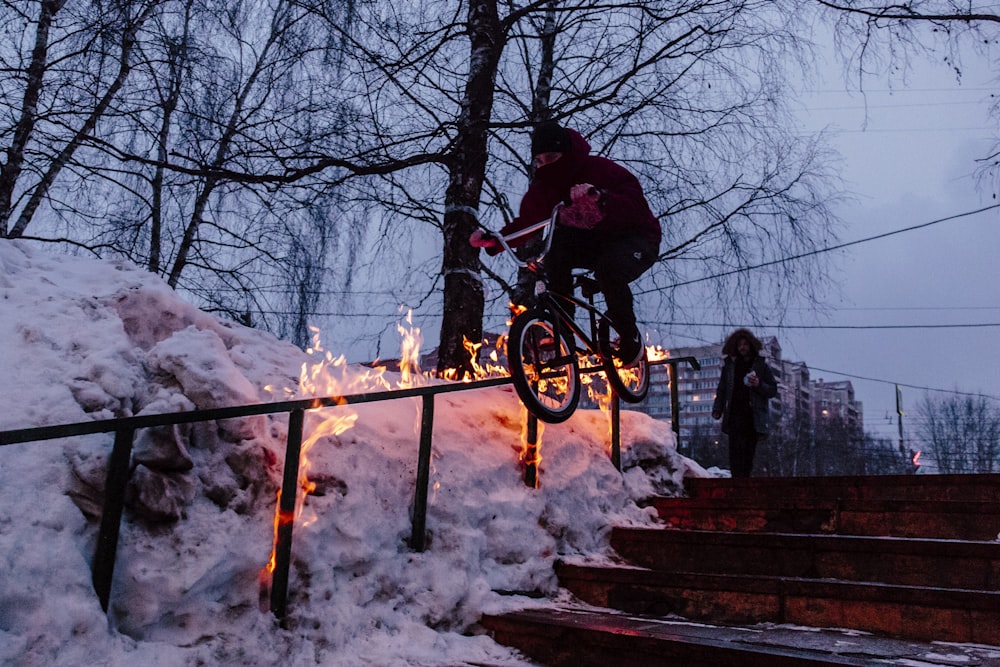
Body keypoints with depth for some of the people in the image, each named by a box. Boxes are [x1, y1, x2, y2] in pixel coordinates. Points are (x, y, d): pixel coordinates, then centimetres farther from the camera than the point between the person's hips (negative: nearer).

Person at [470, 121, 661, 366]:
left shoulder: (601, 169, -21)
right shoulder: (544, 187, -5)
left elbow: (635, 205, -32)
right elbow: (524, 222, -9)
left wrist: (600, 198, -51)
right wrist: (492, 239, -27)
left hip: (636, 238, -4)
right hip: (590, 242, 5)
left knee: (609, 269, -37)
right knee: (556, 250, -27)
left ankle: (630, 337, -11)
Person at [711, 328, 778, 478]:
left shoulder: (762, 366, 9)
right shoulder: (730, 366, 13)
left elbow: (773, 391, 8)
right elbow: (722, 390, 15)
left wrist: (759, 385, -12)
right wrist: (717, 409, 1)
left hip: (753, 417, 0)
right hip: (735, 416, 0)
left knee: (749, 453, 2)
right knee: (736, 451, -14)